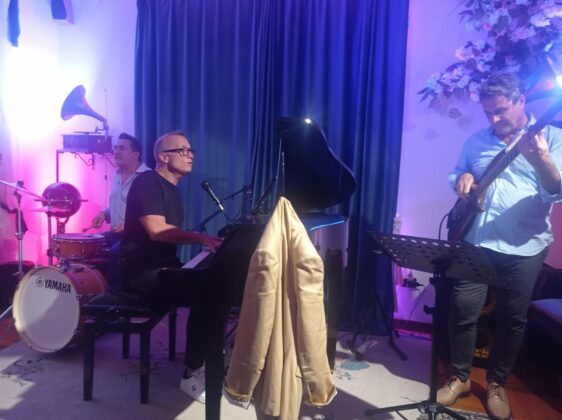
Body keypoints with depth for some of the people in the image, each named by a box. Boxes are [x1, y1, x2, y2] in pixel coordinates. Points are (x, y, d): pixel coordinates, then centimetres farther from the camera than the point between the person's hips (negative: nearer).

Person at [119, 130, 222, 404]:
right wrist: (201, 238, -29)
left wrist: (205, 243, 4)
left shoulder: (173, 189, 16)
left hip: (163, 265, 9)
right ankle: (192, 374, -12)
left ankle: (207, 356, 5)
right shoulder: (147, 181, -12)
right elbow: (156, 230, -26)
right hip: (140, 270, -9)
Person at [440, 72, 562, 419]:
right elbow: (457, 174, 17)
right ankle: (460, 377, 22)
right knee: (463, 310, 2)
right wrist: (462, 178, -8)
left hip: (525, 247, -1)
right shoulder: (477, 141, 9)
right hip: (477, 241, 2)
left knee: (513, 318, 9)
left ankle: (497, 383, 29)